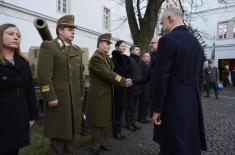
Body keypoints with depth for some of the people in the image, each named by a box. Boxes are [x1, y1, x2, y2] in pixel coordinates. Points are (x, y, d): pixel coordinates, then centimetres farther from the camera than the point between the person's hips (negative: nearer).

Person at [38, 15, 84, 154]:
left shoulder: (77, 50, 14)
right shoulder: (48, 46, -7)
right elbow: (44, 75, -14)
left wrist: (81, 94, 12)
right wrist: (50, 97, -16)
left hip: (75, 98, 6)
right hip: (58, 98, -6)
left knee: (71, 130, 17)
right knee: (58, 133, 9)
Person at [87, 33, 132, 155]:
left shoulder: (105, 57, 14)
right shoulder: (96, 57, -16)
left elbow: (111, 72, 11)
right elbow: (108, 74, -21)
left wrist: (123, 80, -3)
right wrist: (123, 81, -16)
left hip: (106, 94, 9)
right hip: (98, 94, -9)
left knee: (105, 119, 17)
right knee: (97, 120, 3)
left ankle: (101, 142, 32)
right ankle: (95, 145, 20)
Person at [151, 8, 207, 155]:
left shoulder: (168, 40, -13)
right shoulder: (197, 42, 12)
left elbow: (160, 77, -18)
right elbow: (199, 76, 14)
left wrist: (157, 108, -11)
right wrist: (193, 97, 21)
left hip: (174, 102, -8)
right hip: (194, 101, 8)